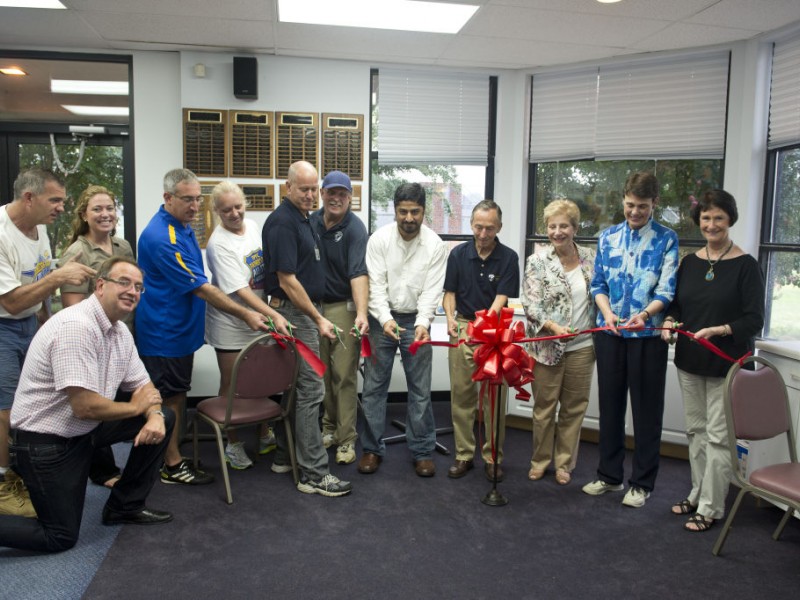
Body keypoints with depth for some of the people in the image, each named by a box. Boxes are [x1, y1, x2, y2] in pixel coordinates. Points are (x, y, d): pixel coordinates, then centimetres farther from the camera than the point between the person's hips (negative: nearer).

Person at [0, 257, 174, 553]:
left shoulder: (120, 331, 2)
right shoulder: (76, 326, -28)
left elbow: (143, 385, 8)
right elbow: (85, 406, -31)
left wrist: (154, 415, -15)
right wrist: (136, 407, -14)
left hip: (86, 428, 9)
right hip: (46, 440, -8)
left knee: (164, 418, 1)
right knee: (60, 537, -1)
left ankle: (125, 505, 14)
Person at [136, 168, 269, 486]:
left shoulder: (183, 225, 8)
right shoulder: (161, 237, -24)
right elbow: (200, 288, -24)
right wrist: (245, 313, -21)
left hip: (180, 328, 9)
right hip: (165, 333, -9)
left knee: (176, 395, 16)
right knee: (170, 398, 2)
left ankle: (173, 456, 29)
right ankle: (173, 465, 16)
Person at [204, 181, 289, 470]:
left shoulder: (252, 226, 3)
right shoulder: (218, 245, -20)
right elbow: (240, 291, -25)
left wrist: (271, 314, 10)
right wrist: (274, 316, -31)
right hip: (231, 327, -6)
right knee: (232, 385, 7)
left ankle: (265, 435, 31)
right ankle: (233, 444, 23)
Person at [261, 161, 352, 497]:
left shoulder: (302, 219, 14)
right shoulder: (282, 222, -16)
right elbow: (286, 280, -20)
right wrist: (318, 319, -19)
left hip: (306, 310, 10)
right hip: (294, 312, -10)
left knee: (295, 385, 15)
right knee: (310, 389, -8)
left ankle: (285, 456, 27)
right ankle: (313, 474, -2)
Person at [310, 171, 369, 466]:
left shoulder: (354, 228, -11)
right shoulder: (310, 223, 5)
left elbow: (359, 273, -22)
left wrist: (361, 314, -34)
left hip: (344, 308, -5)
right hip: (314, 306, 5)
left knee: (344, 375, -1)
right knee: (321, 372, 12)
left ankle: (347, 440, 8)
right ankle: (328, 428, 28)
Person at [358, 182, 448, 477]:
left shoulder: (436, 245, -8)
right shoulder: (379, 239, -9)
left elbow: (432, 290, -10)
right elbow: (375, 284, -12)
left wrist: (423, 323, -25)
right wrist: (385, 319, -27)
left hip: (416, 320, 0)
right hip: (382, 319, 0)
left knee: (420, 388, 5)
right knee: (374, 385, 5)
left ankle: (422, 451, 19)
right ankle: (372, 448, 20)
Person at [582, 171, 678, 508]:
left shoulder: (666, 239, -1)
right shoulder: (608, 237, 8)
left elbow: (666, 289, -9)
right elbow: (598, 284, 7)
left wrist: (644, 314, -28)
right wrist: (607, 313, -12)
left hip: (648, 335, -3)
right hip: (609, 333, 3)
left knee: (647, 409, 5)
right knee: (610, 404, 12)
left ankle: (642, 483, 19)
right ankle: (609, 475, 27)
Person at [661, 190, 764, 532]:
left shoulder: (745, 265, -8)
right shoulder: (690, 262, 6)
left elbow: (754, 320, -10)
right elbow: (676, 304, 15)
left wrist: (717, 330, -24)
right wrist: (670, 322, -6)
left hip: (726, 362, -5)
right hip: (690, 361, 5)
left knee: (718, 435, 0)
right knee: (696, 430, 15)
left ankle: (711, 507, 11)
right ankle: (698, 493, 29)